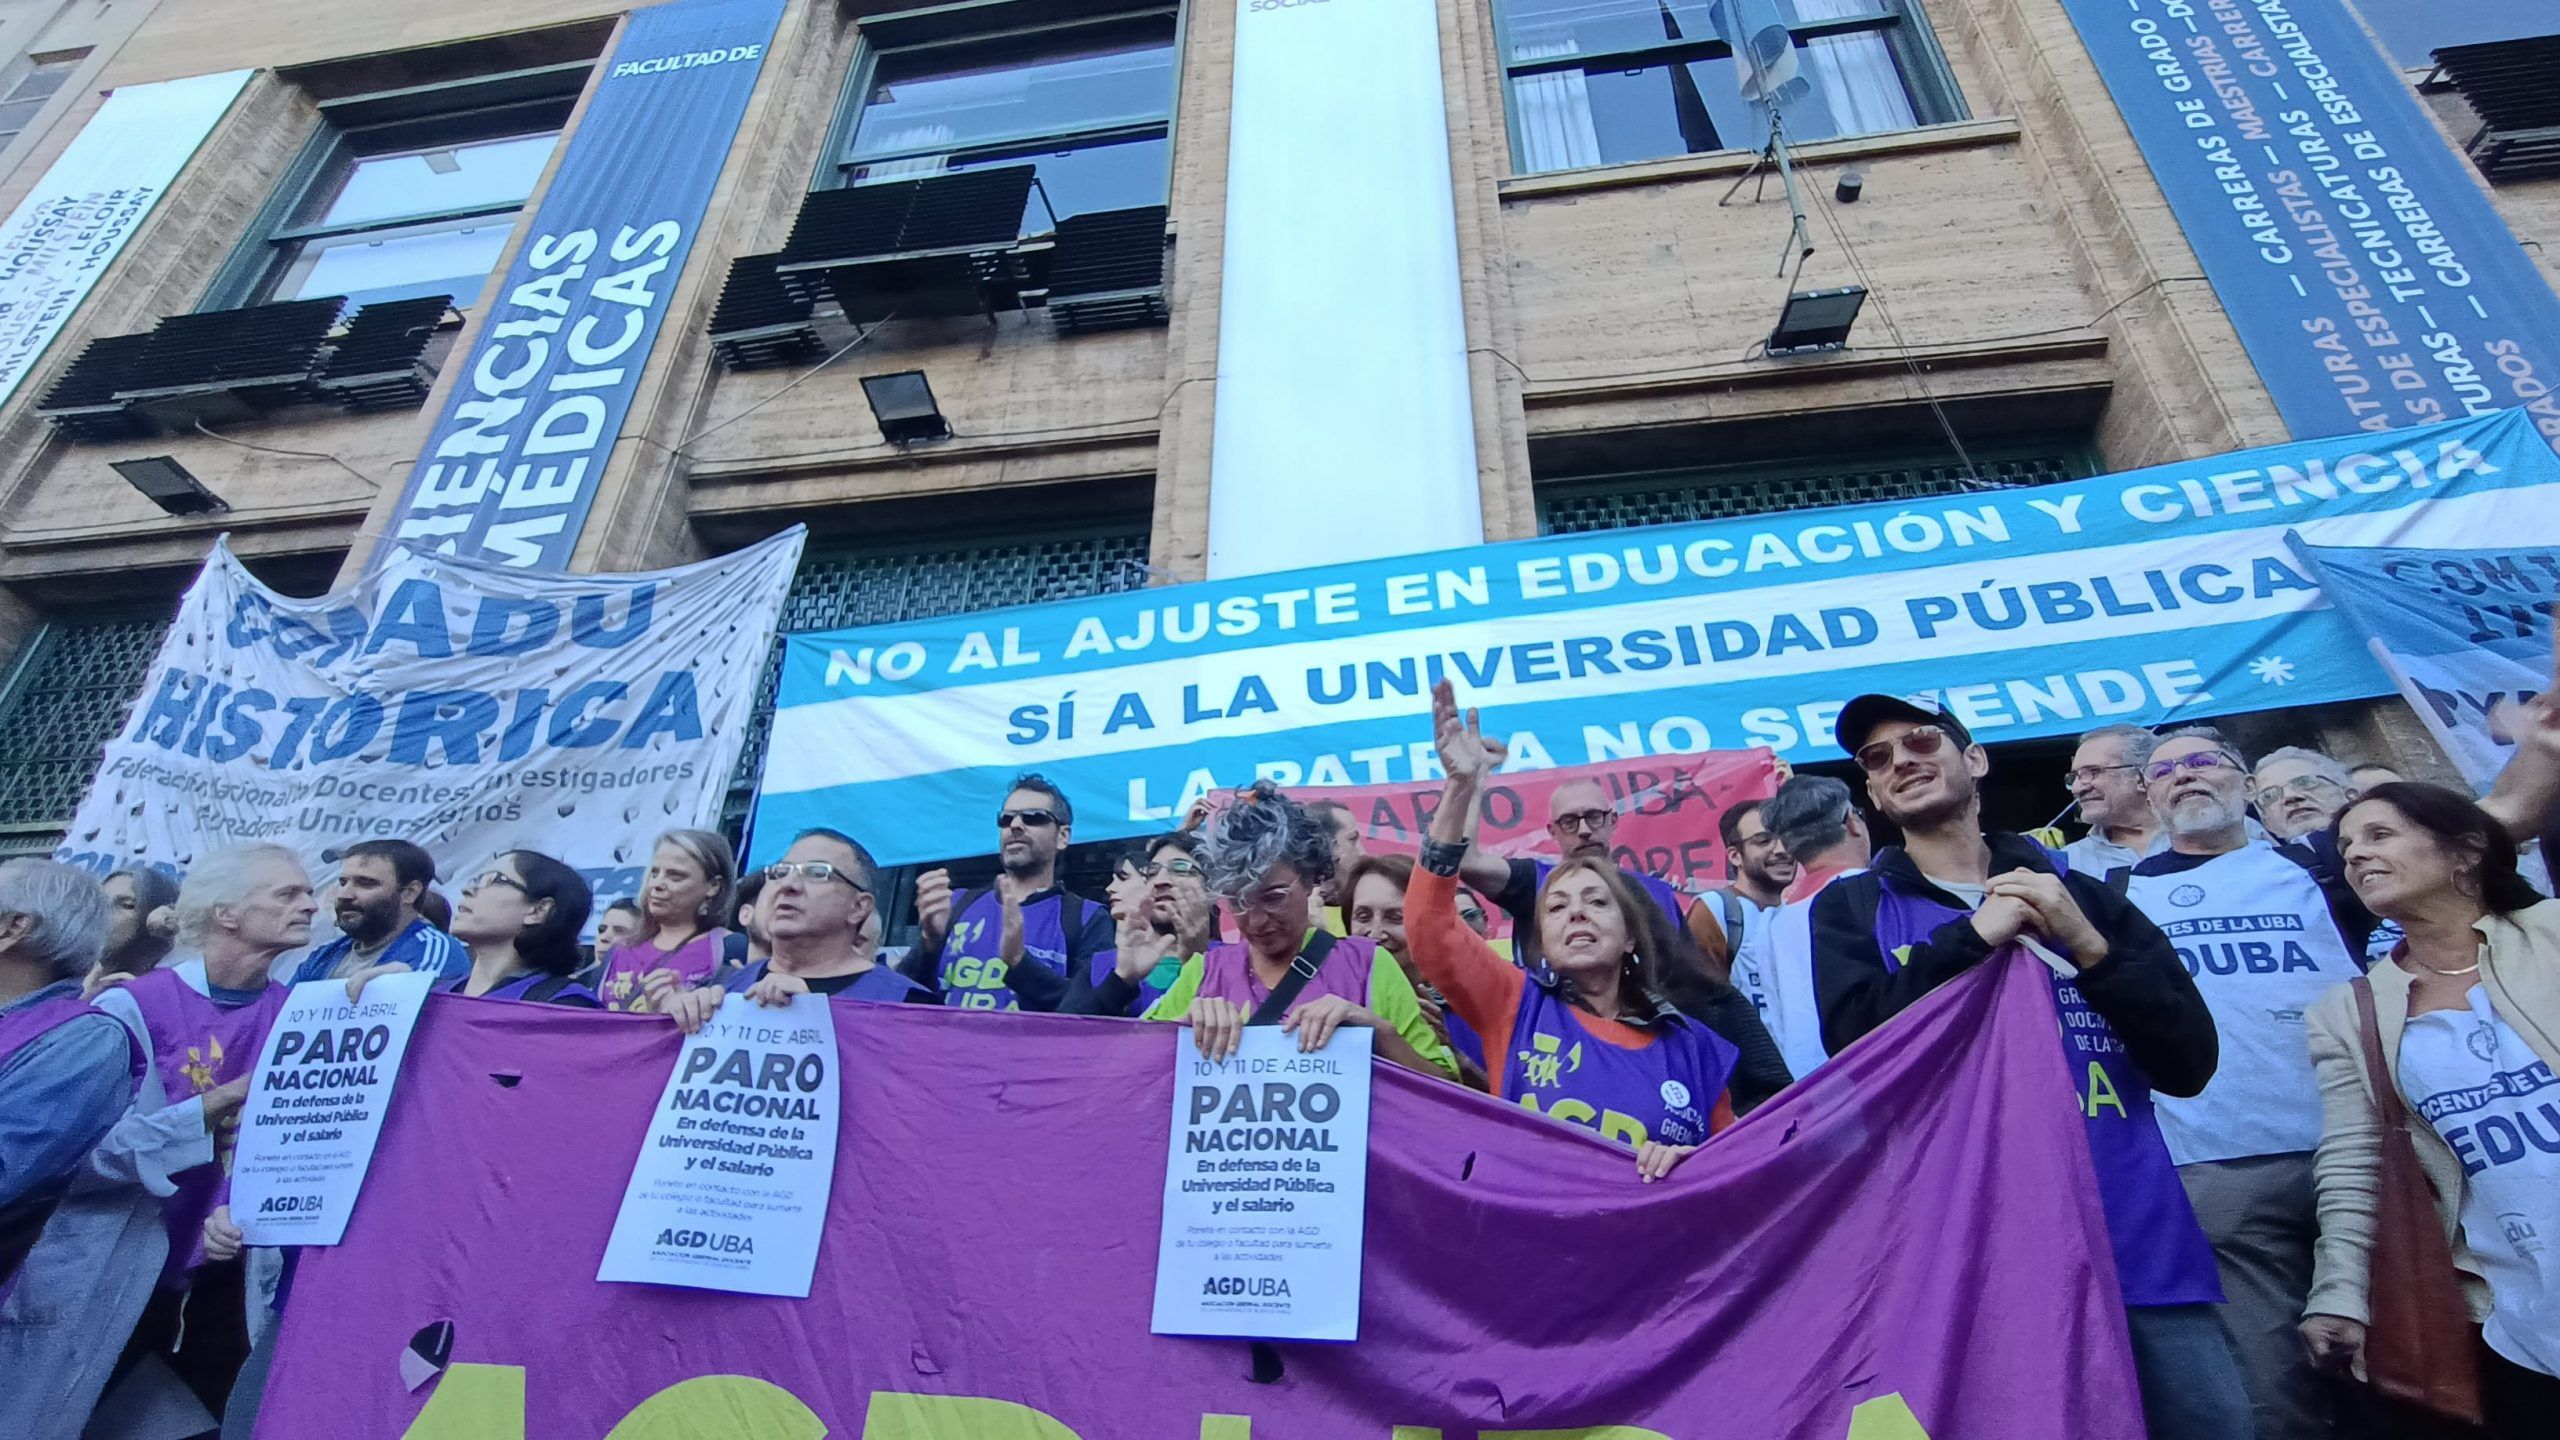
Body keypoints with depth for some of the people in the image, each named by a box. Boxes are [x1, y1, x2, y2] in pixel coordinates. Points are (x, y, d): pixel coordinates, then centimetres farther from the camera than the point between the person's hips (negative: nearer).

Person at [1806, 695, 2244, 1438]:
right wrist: (1976, 934, -12)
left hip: (2142, 1237, 2)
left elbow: (2190, 1064, 5)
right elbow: (1856, 1045, -12)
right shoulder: (1851, 908, 5)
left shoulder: (2082, 894, 10)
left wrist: (2085, 943, -8)